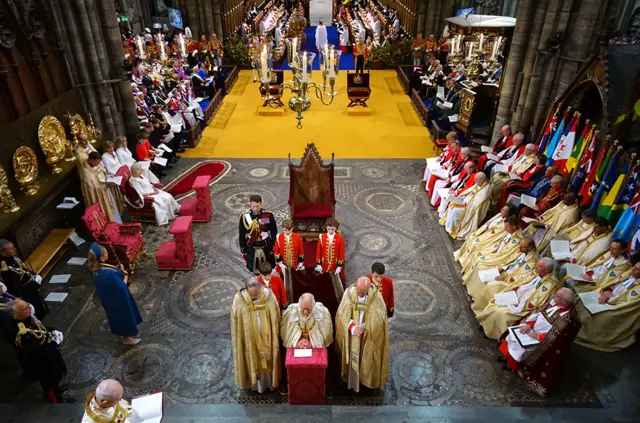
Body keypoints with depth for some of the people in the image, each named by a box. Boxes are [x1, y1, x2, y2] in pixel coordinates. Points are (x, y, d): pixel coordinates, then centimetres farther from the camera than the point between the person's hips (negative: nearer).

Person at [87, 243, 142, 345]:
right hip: (118, 299, -8)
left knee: (118, 315, 31)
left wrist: (120, 272, -9)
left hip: (109, 297, 8)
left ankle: (124, 332, 54)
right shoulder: (108, 273, -40)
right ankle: (127, 337, 40)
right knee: (124, 315, 19)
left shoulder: (94, 268, -14)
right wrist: (126, 276, -10)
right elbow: (122, 287, -27)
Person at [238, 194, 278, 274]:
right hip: (251, 250, 1)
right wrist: (243, 251, 4)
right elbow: (241, 235, 2)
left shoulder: (268, 215, -11)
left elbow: (274, 233, -1)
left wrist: (273, 248, 0)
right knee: (254, 272, 12)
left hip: (266, 249, 0)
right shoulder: (244, 216, -8)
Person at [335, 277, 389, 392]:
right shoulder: (349, 292, -16)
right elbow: (344, 314, -16)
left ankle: (369, 379, 33)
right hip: (351, 334, 1)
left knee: (367, 358, 12)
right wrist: (353, 328, -29)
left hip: (370, 336, -1)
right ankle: (351, 378, 34)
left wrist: (364, 328, -29)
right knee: (352, 355, 13)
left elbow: (377, 318, -18)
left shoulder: (376, 296, -20)